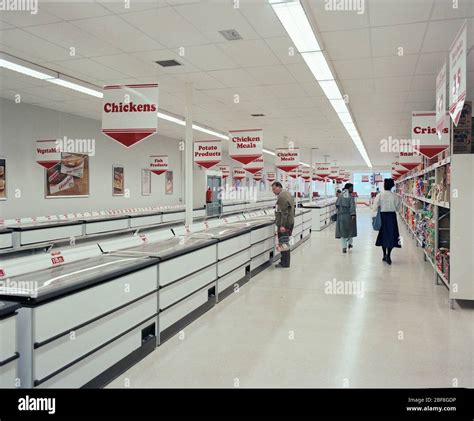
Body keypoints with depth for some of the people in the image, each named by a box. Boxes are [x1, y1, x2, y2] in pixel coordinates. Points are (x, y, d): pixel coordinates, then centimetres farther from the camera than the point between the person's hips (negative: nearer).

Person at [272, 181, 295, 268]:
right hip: (290, 222, 11)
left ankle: (285, 263, -1)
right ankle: (284, 261, 21)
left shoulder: (282, 196, -17)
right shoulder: (287, 193, 16)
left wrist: (282, 225, -24)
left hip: (284, 224, -11)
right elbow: (291, 210, 23)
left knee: (283, 243, -6)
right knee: (285, 243, 14)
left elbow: (284, 212, -23)